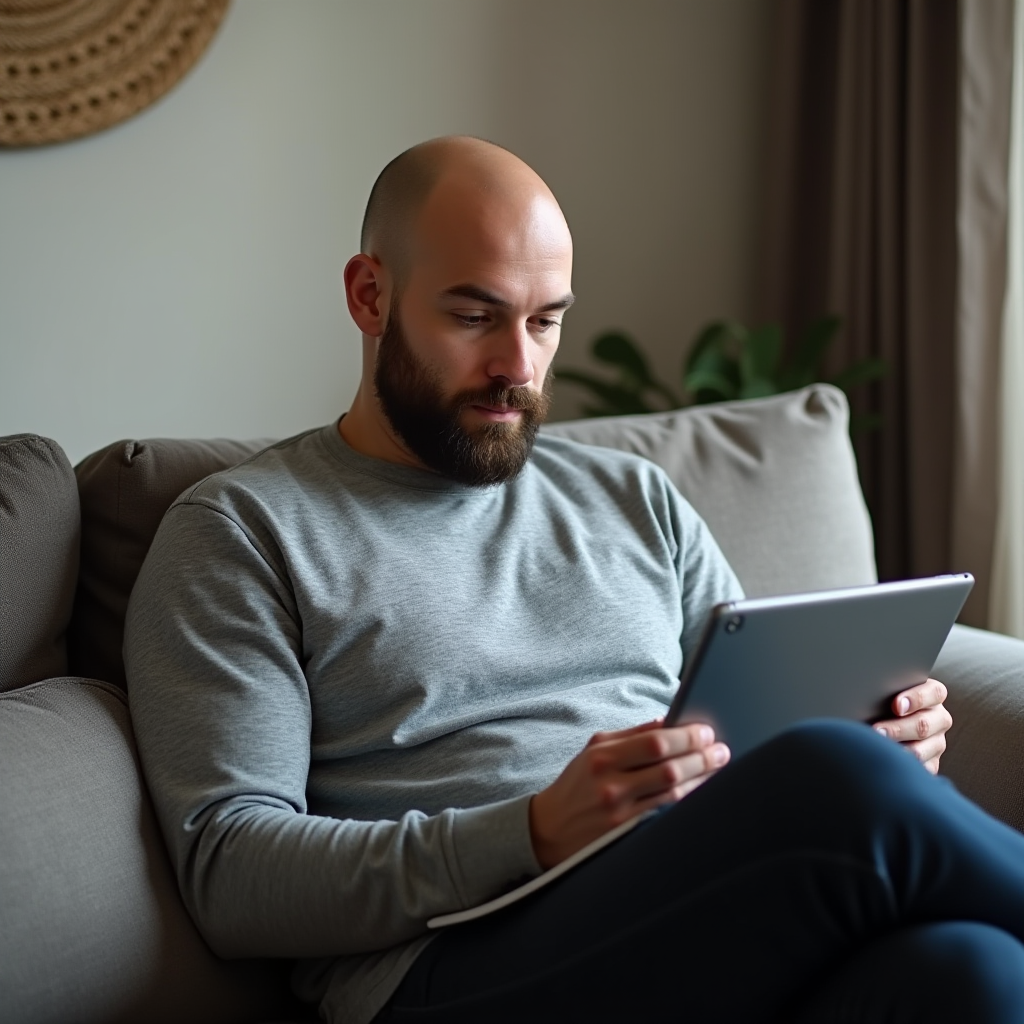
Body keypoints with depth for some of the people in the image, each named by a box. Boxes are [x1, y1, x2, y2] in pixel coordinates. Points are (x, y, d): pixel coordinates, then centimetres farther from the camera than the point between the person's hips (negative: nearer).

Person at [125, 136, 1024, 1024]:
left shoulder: (637, 500, 24)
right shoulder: (241, 529, 7)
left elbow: (775, 738, 25)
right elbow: (230, 877, -4)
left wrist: (879, 741, -1)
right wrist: (537, 837, -18)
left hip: (728, 945, 5)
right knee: (846, 789, -32)